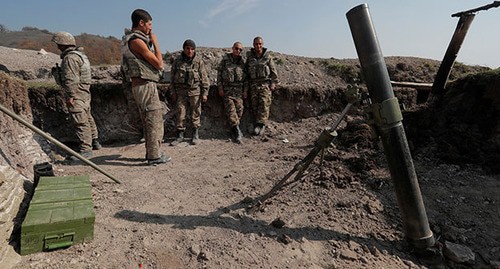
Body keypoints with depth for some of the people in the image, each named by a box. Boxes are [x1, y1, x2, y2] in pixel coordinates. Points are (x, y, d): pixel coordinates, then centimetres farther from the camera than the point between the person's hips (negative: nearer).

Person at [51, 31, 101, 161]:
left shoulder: (70, 58, -16)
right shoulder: (79, 54, 16)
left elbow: (71, 79, -22)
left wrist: (70, 96, -22)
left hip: (76, 93, -11)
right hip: (84, 92, 11)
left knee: (80, 122, -11)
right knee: (87, 118, 19)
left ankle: (85, 149, -10)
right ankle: (95, 142, 30)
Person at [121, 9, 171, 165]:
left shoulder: (131, 40, 18)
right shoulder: (137, 41, -14)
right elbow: (159, 63, -12)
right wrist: (155, 42, -4)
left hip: (139, 86, 10)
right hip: (146, 86, -10)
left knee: (148, 121, 16)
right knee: (155, 121, -5)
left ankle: (151, 152, 24)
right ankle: (155, 156, 0)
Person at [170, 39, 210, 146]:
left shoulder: (198, 61, -1)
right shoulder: (177, 60, 4)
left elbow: (204, 78, -1)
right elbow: (172, 76, 11)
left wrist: (205, 93, -5)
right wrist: (173, 91, 9)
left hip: (195, 91, -2)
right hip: (181, 91, 2)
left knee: (195, 113, 3)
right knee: (180, 114, 3)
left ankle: (195, 134, 15)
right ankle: (180, 135, 12)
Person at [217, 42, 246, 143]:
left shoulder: (242, 61, 10)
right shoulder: (225, 59, 3)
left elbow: (246, 76, 12)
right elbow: (219, 74, 3)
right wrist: (220, 88, -4)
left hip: (239, 89, 2)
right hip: (227, 88, -2)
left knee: (239, 109, -6)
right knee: (230, 109, -12)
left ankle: (233, 130, 7)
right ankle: (237, 131, -10)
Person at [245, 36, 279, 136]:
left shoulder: (268, 57, 5)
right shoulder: (249, 57, 10)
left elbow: (273, 71, 6)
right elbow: (246, 71, 15)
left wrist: (273, 83, -2)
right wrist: (246, 86, 10)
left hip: (265, 84, -2)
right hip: (253, 84, 2)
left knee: (264, 104, -12)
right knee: (254, 105, -2)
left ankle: (261, 124, -12)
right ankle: (256, 125, 1)